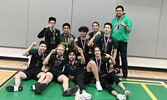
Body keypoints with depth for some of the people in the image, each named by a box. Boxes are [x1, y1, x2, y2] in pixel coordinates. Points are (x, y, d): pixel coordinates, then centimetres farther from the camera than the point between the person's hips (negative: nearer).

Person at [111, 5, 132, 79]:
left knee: (124, 58, -3)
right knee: (115, 57, 13)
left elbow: (129, 30, -8)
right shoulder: (113, 20, 14)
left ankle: (125, 74, 5)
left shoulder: (127, 19, -1)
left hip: (122, 41, -5)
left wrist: (125, 26, -25)